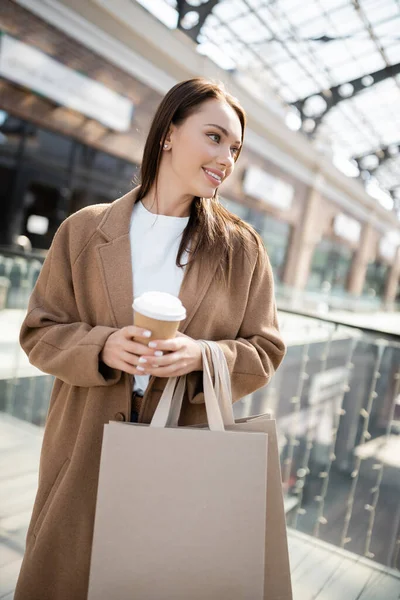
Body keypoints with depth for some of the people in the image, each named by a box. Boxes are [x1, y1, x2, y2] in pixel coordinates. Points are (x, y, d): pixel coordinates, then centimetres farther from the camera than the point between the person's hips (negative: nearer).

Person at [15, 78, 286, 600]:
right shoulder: (84, 231, 0)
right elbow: (40, 332, 3)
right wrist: (102, 347, -17)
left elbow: (265, 352, 2)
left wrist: (201, 357, -18)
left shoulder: (242, 249, 0)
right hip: (88, 453, 1)